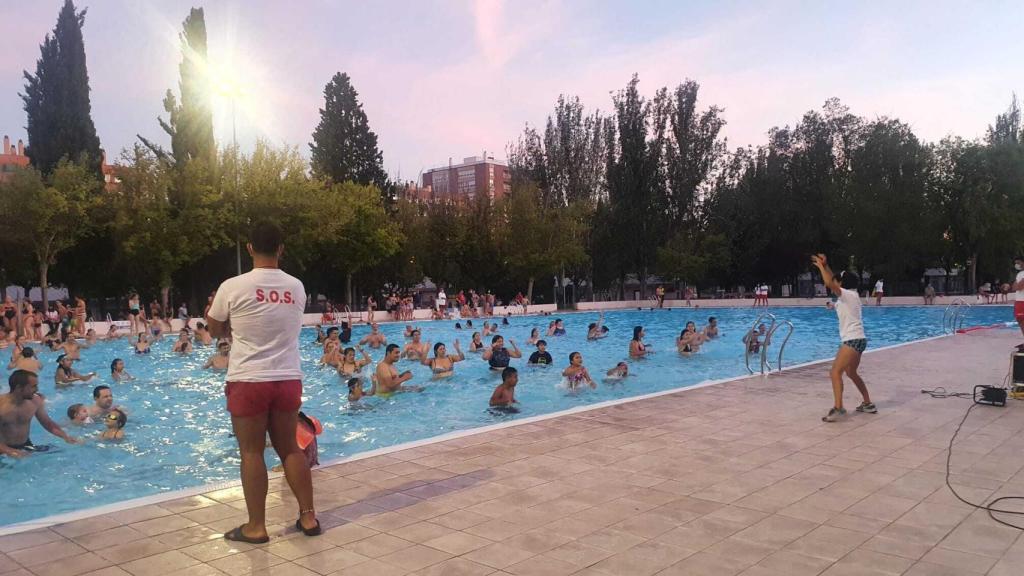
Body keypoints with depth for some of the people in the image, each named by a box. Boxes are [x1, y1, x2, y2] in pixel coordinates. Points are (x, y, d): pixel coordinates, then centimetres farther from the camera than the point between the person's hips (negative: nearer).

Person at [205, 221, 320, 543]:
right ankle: (308, 517, 20)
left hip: (249, 381, -4)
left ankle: (256, 527, 15)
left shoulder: (232, 287, -8)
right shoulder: (296, 288, 3)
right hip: (288, 379, 4)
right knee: (290, 449, 15)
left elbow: (215, 330, 7)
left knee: (251, 453, 7)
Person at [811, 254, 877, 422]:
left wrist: (820, 266, -15)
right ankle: (868, 404, 31)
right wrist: (825, 265, 18)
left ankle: (838, 408, -25)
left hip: (853, 340, -10)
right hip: (857, 339, 10)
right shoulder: (851, 294, 13)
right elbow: (834, 281, 26)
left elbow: (830, 283, -26)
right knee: (851, 373, 24)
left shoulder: (847, 294, -11)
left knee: (835, 372, -16)